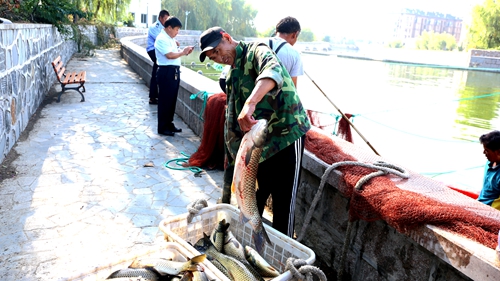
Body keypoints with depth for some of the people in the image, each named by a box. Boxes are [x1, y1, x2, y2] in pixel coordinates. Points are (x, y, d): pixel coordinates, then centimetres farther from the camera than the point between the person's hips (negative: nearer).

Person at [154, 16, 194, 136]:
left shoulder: (170, 39, 17)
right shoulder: (162, 39, -13)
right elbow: (170, 55, -23)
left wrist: (184, 52, 3)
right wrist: (183, 52, -13)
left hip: (174, 72, 10)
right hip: (166, 72, -10)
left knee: (172, 99, 15)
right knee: (165, 100, -2)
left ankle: (169, 124, 25)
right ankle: (162, 128, 6)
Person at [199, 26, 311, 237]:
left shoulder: (256, 51, -12)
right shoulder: (232, 73, 14)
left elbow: (273, 71, -37)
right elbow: (233, 117, 19)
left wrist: (250, 103, -51)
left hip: (286, 133, -8)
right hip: (259, 140, 8)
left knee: (283, 198, -1)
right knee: (257, 193, 19)